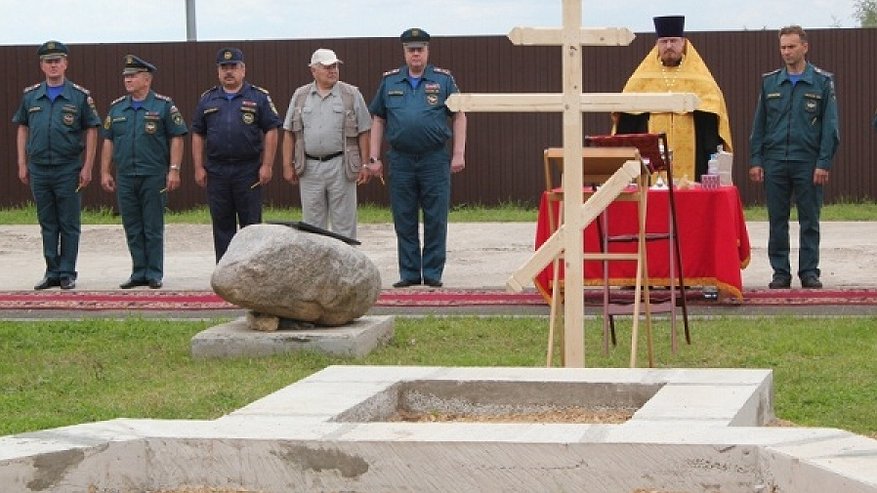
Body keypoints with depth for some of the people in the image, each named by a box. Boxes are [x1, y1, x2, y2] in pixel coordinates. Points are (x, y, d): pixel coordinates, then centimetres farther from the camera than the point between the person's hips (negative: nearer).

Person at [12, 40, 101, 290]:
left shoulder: (80, 96, -1)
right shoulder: (30, 96, 8)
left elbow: (91, 131, -1)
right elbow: (22, 129, 13)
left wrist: (87, 167, -6)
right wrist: (22, 164, 6)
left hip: (68, 169, -3)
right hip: (39, 169, 3)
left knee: (69, 225, 1)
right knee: (47, 224, 9)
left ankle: (67, 274, 6)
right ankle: (52, 272, 16)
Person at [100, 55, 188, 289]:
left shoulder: (163, 106, -1)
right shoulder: (117, 108, 12)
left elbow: (176, 138, -3)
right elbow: (108, 141, 15)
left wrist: (174, 169, -10)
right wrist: (105, 172, 9)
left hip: (154, 176, -4)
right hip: (125, 177, 4)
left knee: (153, 229, -1)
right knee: (132, 230, 7)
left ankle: (154, 274, 5)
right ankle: (139, 273, 14)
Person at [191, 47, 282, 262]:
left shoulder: (259, 97, 3)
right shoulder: (207, 99, 12)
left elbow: (271, 131, 0)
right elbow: (197, 135, 12)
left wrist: (267, 165, -8)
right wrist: (198, 168, 4)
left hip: (248, 171, -3)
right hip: (216, 171, 3)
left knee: (251, 224, -1)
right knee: (222, 225, 6)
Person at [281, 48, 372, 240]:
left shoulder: (352, 95, 3)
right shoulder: (300, 96, 10)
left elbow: (363, 133, 2)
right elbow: (289, 133, 11)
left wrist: (365, 165, -4)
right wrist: (288, 165, 5)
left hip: (340, 166, -2)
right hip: (310, 168, 2)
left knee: (344, 224, 0)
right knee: (312, 224, 7)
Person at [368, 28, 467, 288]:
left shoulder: (443, 79, 5)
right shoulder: (390, 81, 10)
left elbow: (458, 116, 5)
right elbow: (378, 120, 13)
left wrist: (458, 154, -2)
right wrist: (374, 157, 7)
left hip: (435, 159, -2)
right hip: (400, 159, 2)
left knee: (435, 219, -1)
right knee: (404, 220, 5)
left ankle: (432, 273, 6)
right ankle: (409, 273, 13)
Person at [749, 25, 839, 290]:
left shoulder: (822, 82, 2)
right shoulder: (769, 82, 9)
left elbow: (830, 126, 0)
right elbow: (759, 124, 10)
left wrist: (824, 162, -8)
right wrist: (755, 160, 2)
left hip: (808, 161, -2)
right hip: (774, 161, 2)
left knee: (809, 220, 2)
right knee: (777, 221, 5)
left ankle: (809, 272, 9)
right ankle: (780, 272, 11)